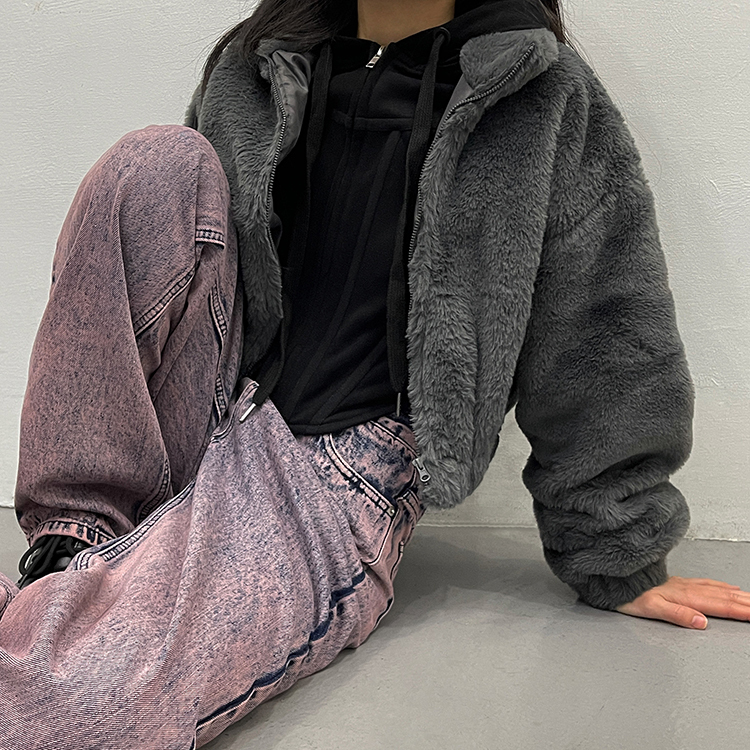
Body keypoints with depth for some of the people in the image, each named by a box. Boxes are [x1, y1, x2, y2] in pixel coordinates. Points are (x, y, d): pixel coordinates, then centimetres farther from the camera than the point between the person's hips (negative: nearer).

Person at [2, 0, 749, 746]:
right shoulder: (253, 68, 12)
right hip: (203, 423, 7)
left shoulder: (545, 94, 1)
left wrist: (617, 561, 4)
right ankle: (78, 536, -15)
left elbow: (606, 340, 2)